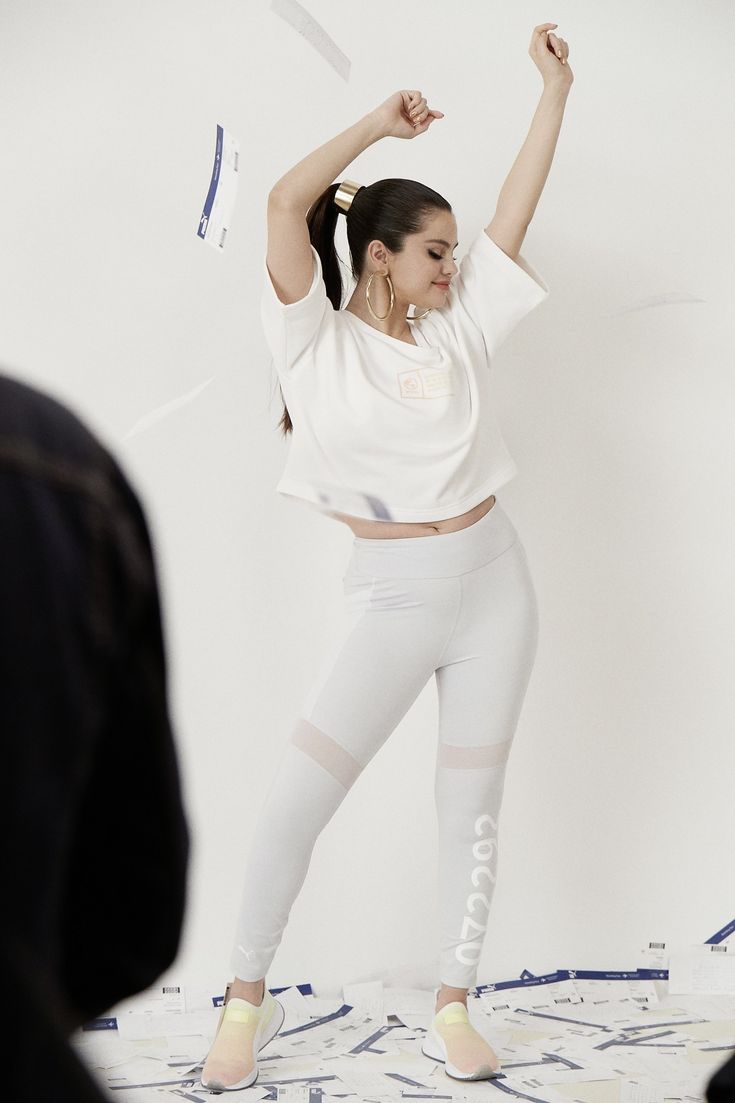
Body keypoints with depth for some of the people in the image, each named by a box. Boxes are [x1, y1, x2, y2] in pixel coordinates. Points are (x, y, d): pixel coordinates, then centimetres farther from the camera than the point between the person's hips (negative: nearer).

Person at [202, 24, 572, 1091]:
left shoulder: (458, 329, 7)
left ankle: (452, 1010, 20)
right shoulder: (319, 344, -4)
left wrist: (556, 85, 9)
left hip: (493, 580, 4)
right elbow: (287, 202, -15)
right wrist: (384, 120, -6)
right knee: (294, 802, -5)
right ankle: (248, 1000, 14)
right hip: (392, 598, -3)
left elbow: (518, 204, 8)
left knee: (473, 806, 8)